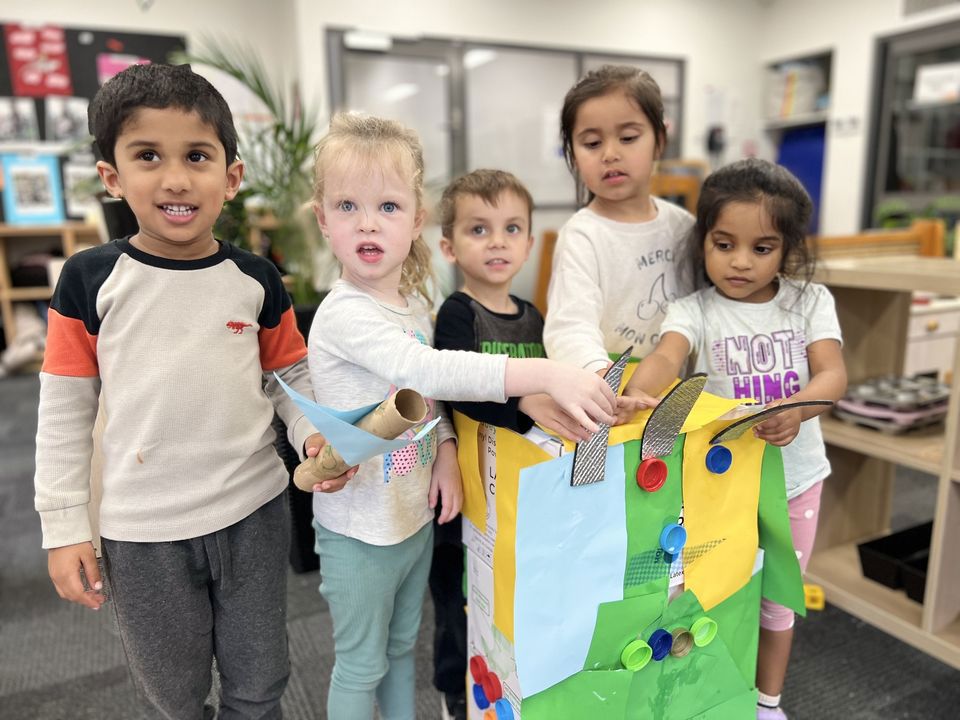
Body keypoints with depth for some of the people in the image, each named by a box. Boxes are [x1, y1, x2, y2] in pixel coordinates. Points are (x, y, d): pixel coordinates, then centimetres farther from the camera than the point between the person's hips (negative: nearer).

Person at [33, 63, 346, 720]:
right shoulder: (90, 280, -7)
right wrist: (65, 528, -1)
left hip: (255, 514, 1)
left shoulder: (256, 279, -4)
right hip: (143, 531, 0)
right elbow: (64, 413, -1)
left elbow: (291, 378, 4)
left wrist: (313, 436, -15)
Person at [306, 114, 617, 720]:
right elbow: (428, 370, -38)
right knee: (361, 665, 14)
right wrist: (547, 374, -44)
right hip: (360, 528, -6)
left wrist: (446, 452, -8)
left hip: (416, 515, 7)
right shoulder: (343, 315, -25)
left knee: (402, 646, 26)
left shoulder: (415, 301, 0)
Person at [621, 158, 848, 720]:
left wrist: (797, 409, -38)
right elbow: (667, 357, -32)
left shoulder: (811, 301, -4)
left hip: (796, 477, 2)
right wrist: (639, 392, -55)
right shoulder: (695, 311, -12)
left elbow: (833, 373, -15)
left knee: (778, 597, 20)